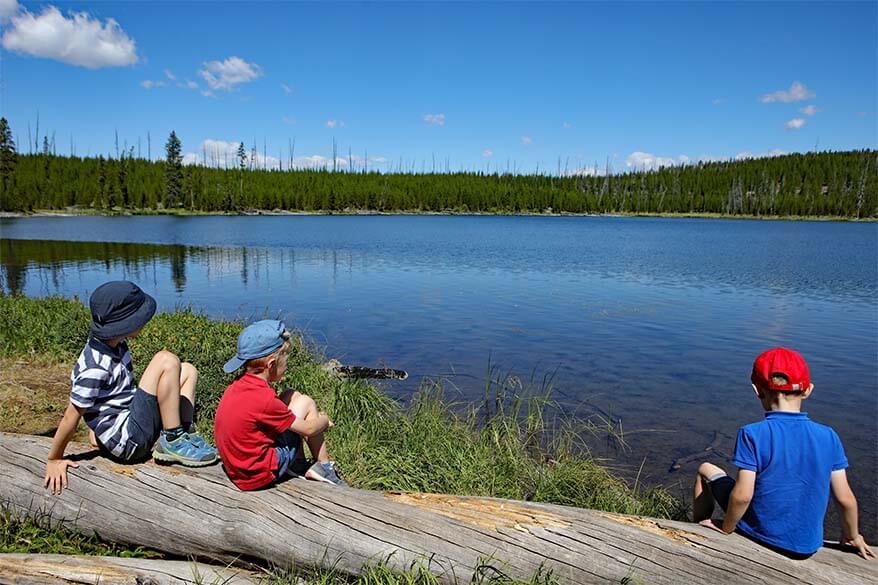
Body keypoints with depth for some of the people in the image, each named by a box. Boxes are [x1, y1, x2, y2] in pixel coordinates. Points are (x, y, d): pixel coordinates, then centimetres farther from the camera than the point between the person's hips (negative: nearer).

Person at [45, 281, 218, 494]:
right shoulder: (95, 368, -23)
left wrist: (97, 425, 23)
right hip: (127, 442, -9)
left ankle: (186, 434, 0)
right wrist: (54, 460, -3)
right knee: (166, 360, -20)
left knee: (188, 371, 12)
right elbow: (72, 415, -14)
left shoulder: (115, 344, 4)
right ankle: (173, 442, -15)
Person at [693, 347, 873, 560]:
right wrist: (852, 537, 15)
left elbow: (742, 495, -23)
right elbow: (845, 498, -4)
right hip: (807, 548, 4)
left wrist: (725, 529, -6)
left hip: (760, 535, -4)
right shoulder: (829, 437, -10)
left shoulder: (752, 434, -21)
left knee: (706, 470, 17)